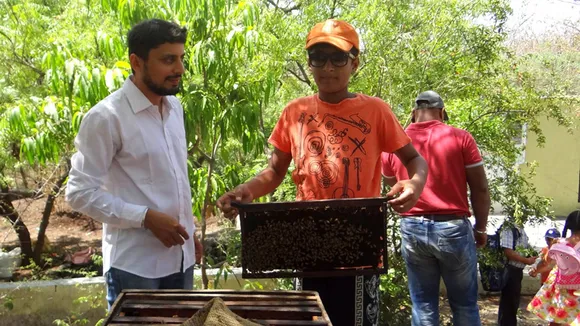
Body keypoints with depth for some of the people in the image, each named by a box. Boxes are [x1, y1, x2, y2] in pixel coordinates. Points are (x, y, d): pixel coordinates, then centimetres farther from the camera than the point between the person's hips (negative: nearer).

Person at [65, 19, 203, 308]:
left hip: (179, 257, 7)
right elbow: (80, 193, -15)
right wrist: (146, 217, -19)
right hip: (134, 265, -6)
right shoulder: (107, 117, -15)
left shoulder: (174, 107, 6)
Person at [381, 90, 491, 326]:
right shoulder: (460, 138, -2)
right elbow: (480, 188, -1)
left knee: (423, 305, 10)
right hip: (453, 227, -2)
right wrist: (481, 228, 9)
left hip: (413, 228, 2)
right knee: (464, 304, 12)